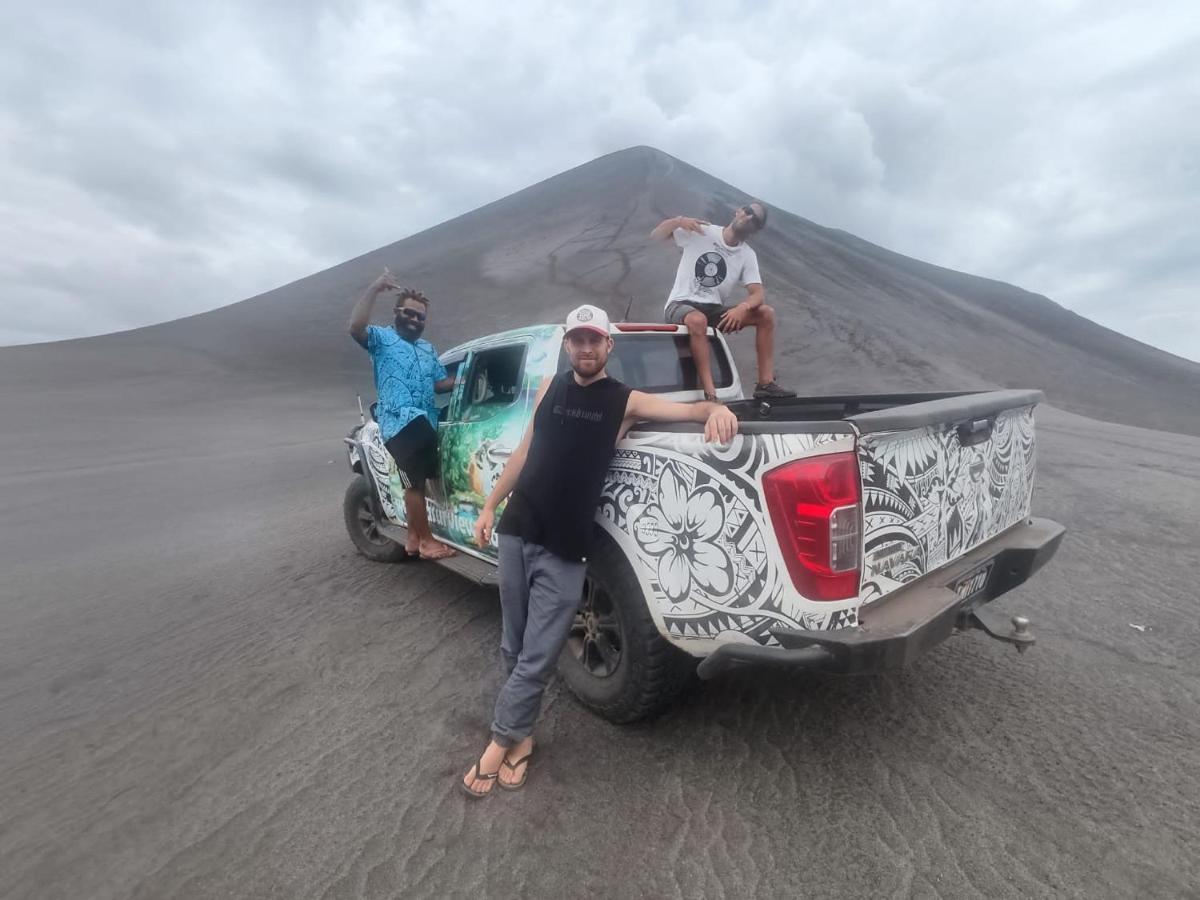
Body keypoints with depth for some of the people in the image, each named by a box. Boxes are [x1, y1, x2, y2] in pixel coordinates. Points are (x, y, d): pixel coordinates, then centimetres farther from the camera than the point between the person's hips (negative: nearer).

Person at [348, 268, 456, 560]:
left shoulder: (428, 349, 23)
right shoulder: (381, 338, 2)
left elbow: (440, 382, 20)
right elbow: (355, 327, -19)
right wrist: (374, 289, -20)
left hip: (426, 423, 7)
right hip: (400, 424, -7)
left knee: (417, 482, 15)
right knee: (414, 483, -3)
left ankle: (413, 536, 28)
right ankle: (426, 541, 7)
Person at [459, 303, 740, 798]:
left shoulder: (625, 400, -1)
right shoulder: (551, 387, 10)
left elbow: (690, 409, -7)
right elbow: (525, 450, 16)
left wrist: (717, 409, -31)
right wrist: (490, 506, 17)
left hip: (564, 551, -4)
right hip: (516, 534, 4)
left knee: (536, 659, 3)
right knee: (513, 648, 15)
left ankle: (500, 741, 24)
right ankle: (521, 737, 34)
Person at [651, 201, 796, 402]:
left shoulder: (748, 255, 5)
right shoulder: (701, 232, -3)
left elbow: (758, 294, -5)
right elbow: (655, 235, -2)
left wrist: (742, 308, -28)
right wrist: (677, 221, -22)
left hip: (715, 310, 5)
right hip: (681, 305, -4)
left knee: (766, 313, -12)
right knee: (698, 320, -41)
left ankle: (765, 384, -14)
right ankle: (710, 394, -41)